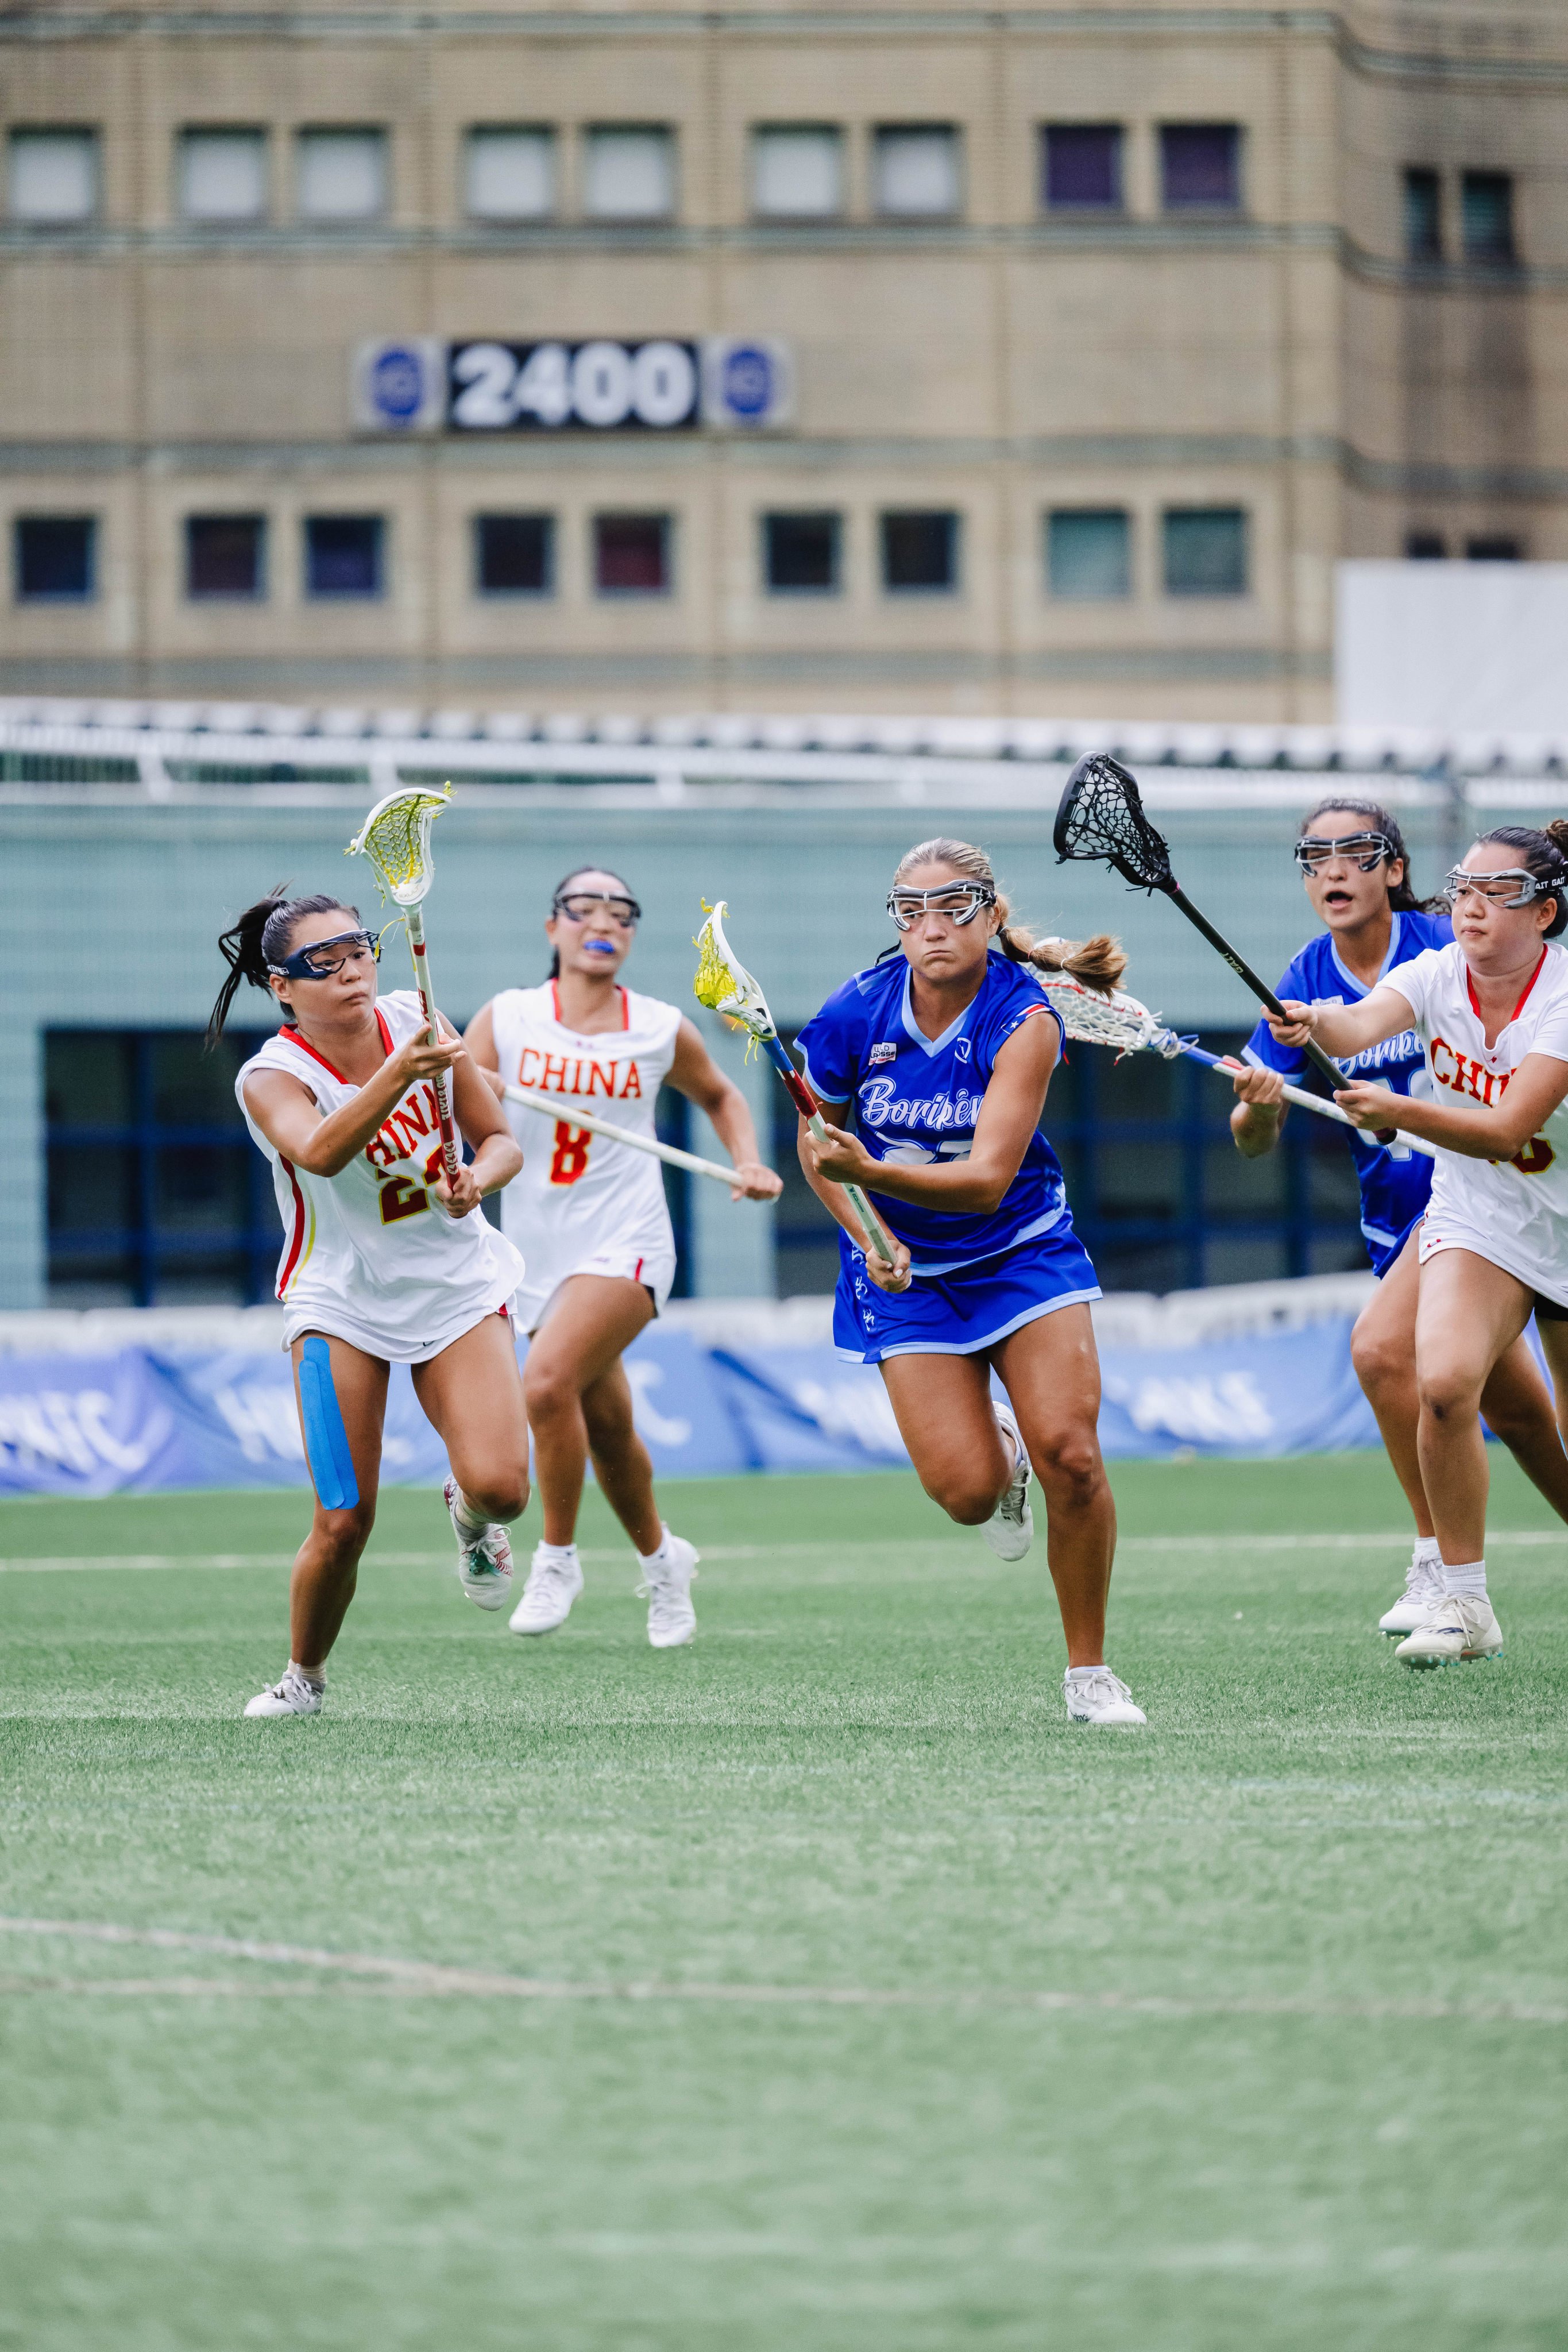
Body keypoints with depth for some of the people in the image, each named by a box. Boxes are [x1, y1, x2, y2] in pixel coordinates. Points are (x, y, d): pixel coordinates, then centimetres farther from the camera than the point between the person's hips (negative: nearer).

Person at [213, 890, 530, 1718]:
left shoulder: (414, 1021, -4)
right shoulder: (272, 1076, -15)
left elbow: (499, 1140, 3)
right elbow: (321, 1152, -38)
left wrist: (477, 1178, -20)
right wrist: (398, 1073, -51)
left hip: (457, 1287, 2)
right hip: (342, 1302, -2)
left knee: (499, 1484, -19)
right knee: (344, 1524, -9)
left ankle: (469, 1512, 19)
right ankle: (303, 1677, 17)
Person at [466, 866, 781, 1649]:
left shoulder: (661, 1030, 4)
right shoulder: (507, 1019, 1)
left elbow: (719, 1096, 23)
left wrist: (749, 1163, 6)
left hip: (625, 1243, -2)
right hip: (539, 1250, 2)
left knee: (548, 1381, -25)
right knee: (605, 1422, 10)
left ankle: (557, 1557, -9)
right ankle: (661, 1559, 36)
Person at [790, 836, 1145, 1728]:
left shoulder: (1026, 1018, -19)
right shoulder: (858, 1012, -12)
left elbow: (987, 1179, -28)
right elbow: (816, 1142, 6)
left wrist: (872, 1172, -42)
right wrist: (867, 1236, -8)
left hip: (1022, 1251, -1)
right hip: (909, 1272, 1)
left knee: (1070, 1455, -18)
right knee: (967, 1493, -15)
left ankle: (1090, 1671, 0)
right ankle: (1000, 1455, 25)